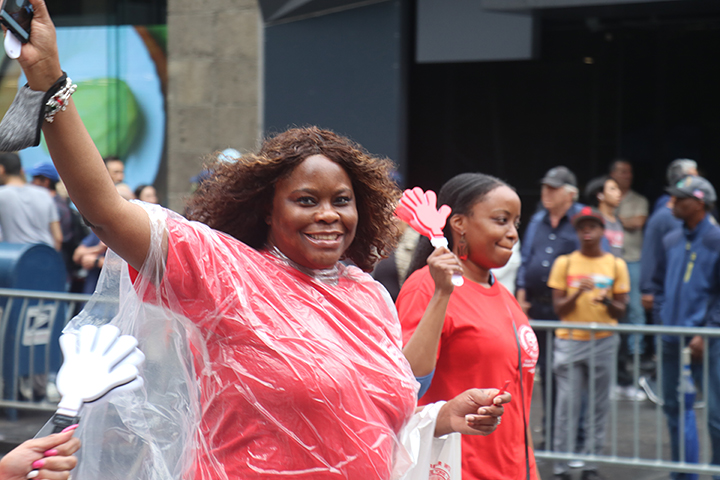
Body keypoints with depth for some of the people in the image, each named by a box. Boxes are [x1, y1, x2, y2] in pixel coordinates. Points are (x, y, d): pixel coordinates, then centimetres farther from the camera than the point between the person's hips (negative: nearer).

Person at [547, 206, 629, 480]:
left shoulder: (616, 265, 5)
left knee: (599, 406, 2)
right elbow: (559, 309, 0)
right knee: (567, 406, -4)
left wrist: (607, 301, -16)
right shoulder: (564, 263, 3)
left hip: (603, 342, 1)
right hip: (570, 342, -1)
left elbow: (620, 312, 5)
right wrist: (578, 293, -17)